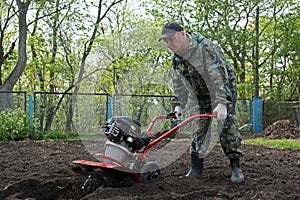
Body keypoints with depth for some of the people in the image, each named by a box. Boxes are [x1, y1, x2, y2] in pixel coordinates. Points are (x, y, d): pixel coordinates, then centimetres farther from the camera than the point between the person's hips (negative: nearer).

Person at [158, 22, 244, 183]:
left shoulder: (205, 47, -29)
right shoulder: (176, 57, -4)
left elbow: (218, 76, -37)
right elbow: (179, 84, 8)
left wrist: (221, 103, -44)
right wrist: (180, 105, 7)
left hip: (223, 88, -6)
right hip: (200, 94, 7)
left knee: (227, 123, -14)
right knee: (198, 126, 2)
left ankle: (235, 166, -7)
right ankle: (196, 167, 8)